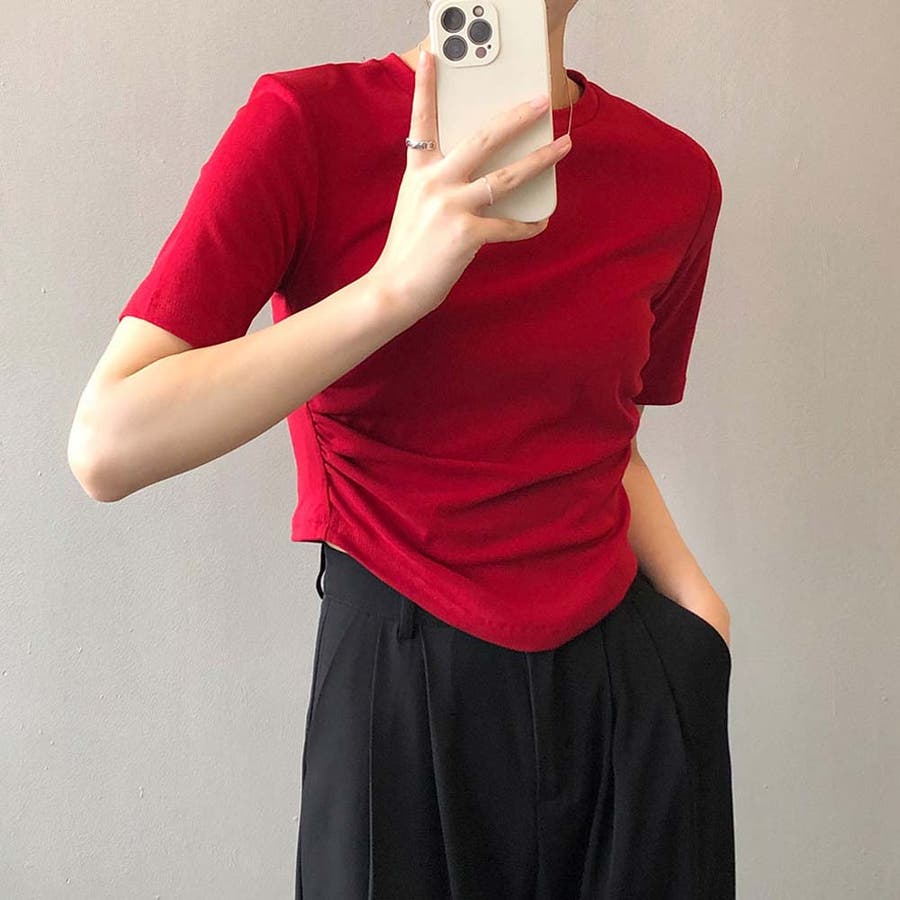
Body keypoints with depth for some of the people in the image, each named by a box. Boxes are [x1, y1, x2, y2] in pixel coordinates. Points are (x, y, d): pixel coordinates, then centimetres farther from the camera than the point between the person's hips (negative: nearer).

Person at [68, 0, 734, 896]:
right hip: (400, 677, -3)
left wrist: (692, 597, -2)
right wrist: (396, 286, -27)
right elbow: (104, 448, -20)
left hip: (628, 672, 4)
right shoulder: (307, 123, -12)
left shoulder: (674, 174, 0)